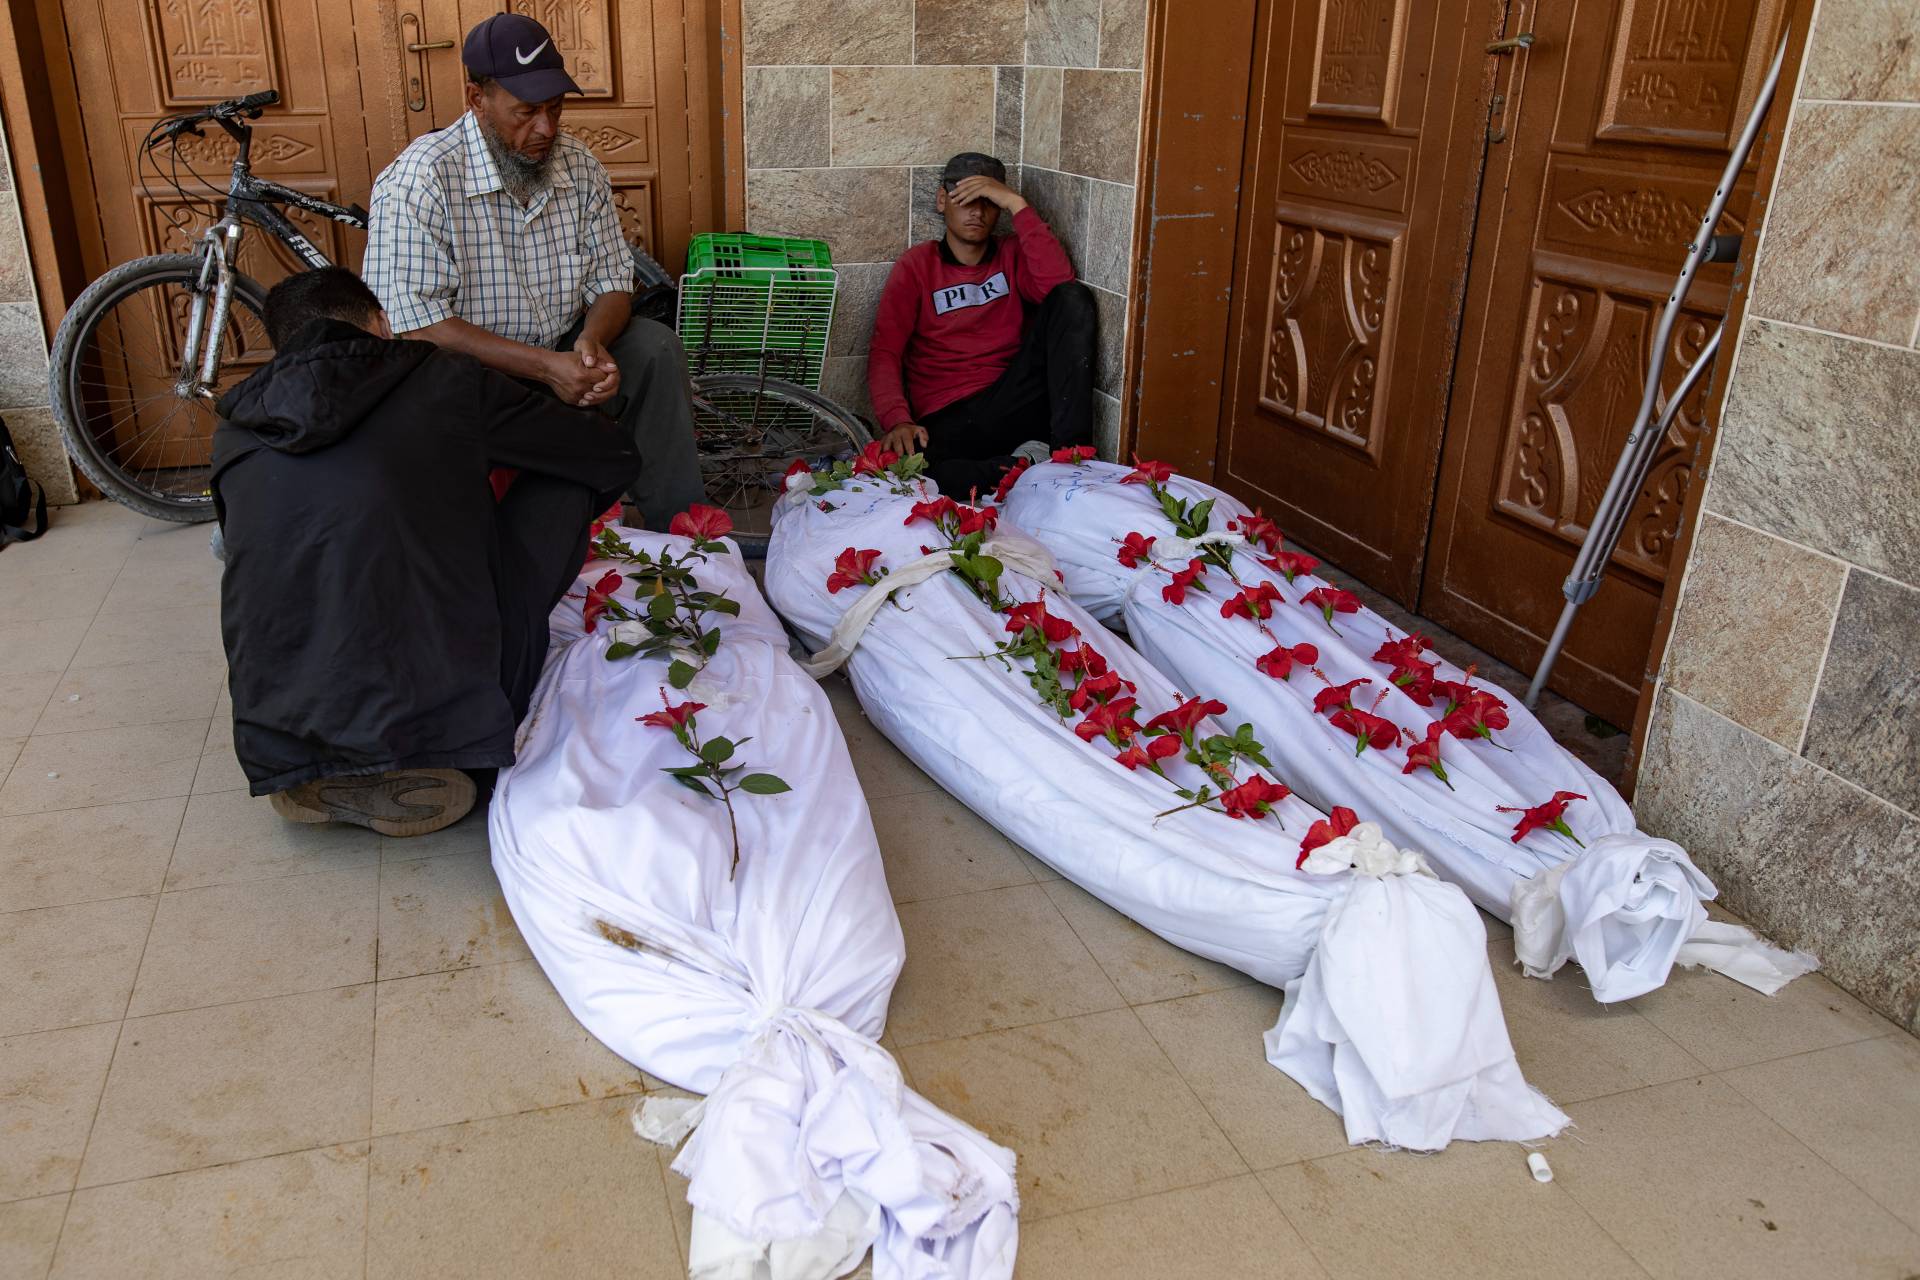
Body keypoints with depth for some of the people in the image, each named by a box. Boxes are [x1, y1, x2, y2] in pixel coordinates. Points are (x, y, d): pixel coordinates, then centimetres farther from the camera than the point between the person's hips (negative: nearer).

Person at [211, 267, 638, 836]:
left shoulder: (233, 432, 13)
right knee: (562, 485, 11)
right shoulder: (444, 379, 3)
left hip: (277, 742, 5)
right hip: (434, 716, -5)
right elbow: (615, 456, 15)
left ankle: (317, 781, 12)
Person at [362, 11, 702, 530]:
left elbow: (612, 281, 4)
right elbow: (413, 321, -23)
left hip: (563, 355, 5)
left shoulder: (579, 167, 0)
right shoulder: (420, 179, -18)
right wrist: (543, 366, -30)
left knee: (658, 348, -17)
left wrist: (592, 341, -21)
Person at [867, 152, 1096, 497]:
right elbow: (884, 353, 1)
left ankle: (1070, 450, -25)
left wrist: (1017, 204, -6)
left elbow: (1058, 282, -5)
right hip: (948, 421, -2)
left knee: (1073, 298, -15)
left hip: (1013, 402, 2)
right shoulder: (917, 265, 13)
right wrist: (898, 421, -18)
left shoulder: (1012, 255, 19)